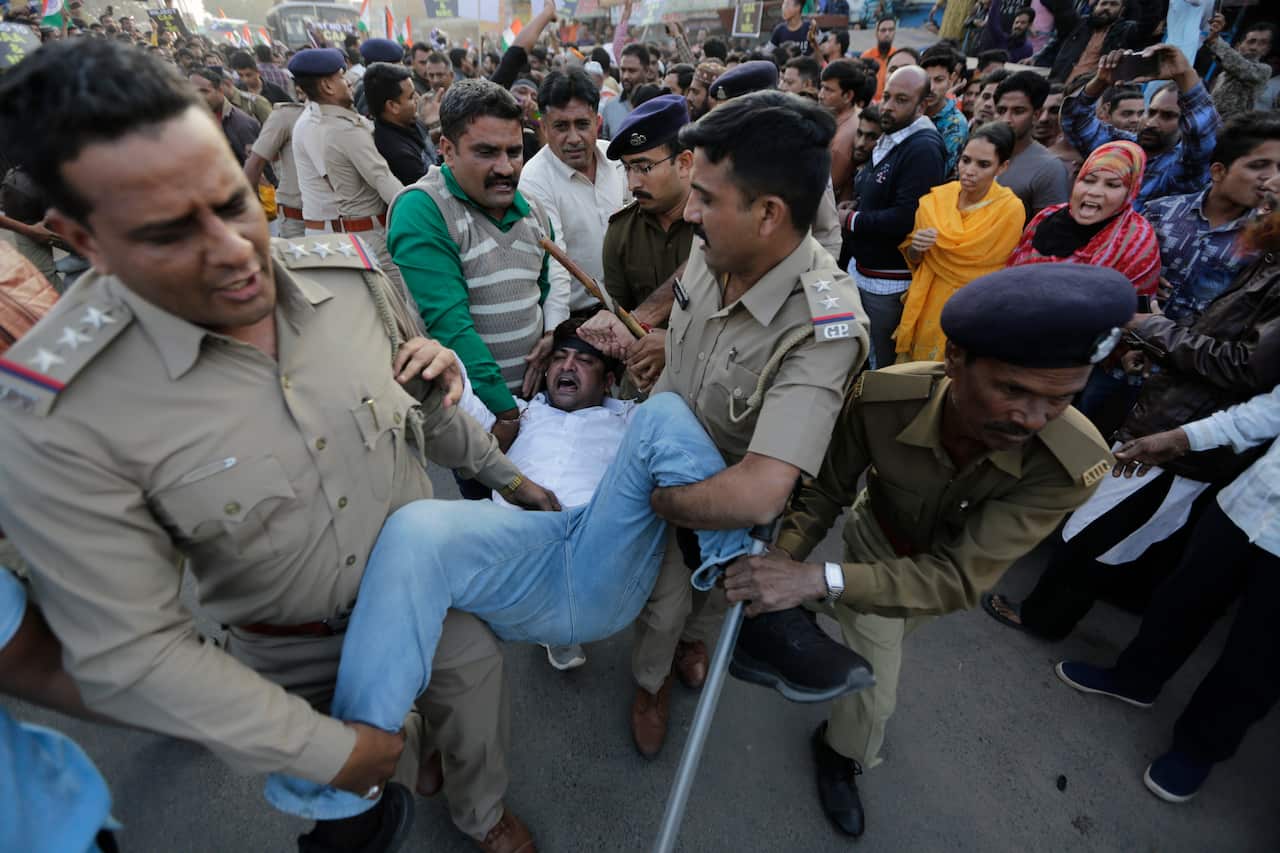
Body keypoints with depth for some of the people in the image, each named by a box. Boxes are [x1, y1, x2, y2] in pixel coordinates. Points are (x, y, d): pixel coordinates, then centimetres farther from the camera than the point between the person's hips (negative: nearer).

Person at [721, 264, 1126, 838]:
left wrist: (821, 580, -54)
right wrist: (783, 561, -42)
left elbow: (960, 576, -42)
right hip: (879, 539, -1)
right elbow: (826, 491, -23)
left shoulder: (1075, 464, -41)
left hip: (958, 568, 1)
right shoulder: (880, 398, -40)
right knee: (873, 679, 3)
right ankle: (842, 755, 40)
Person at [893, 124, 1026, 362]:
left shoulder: (1010, 208, -11)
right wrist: (916, 246, -16)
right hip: (926, 312, 4)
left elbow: (991, 280, -11)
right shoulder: (937, 198, -1)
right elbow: (913, 260, 6)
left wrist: (935, 245, -7)